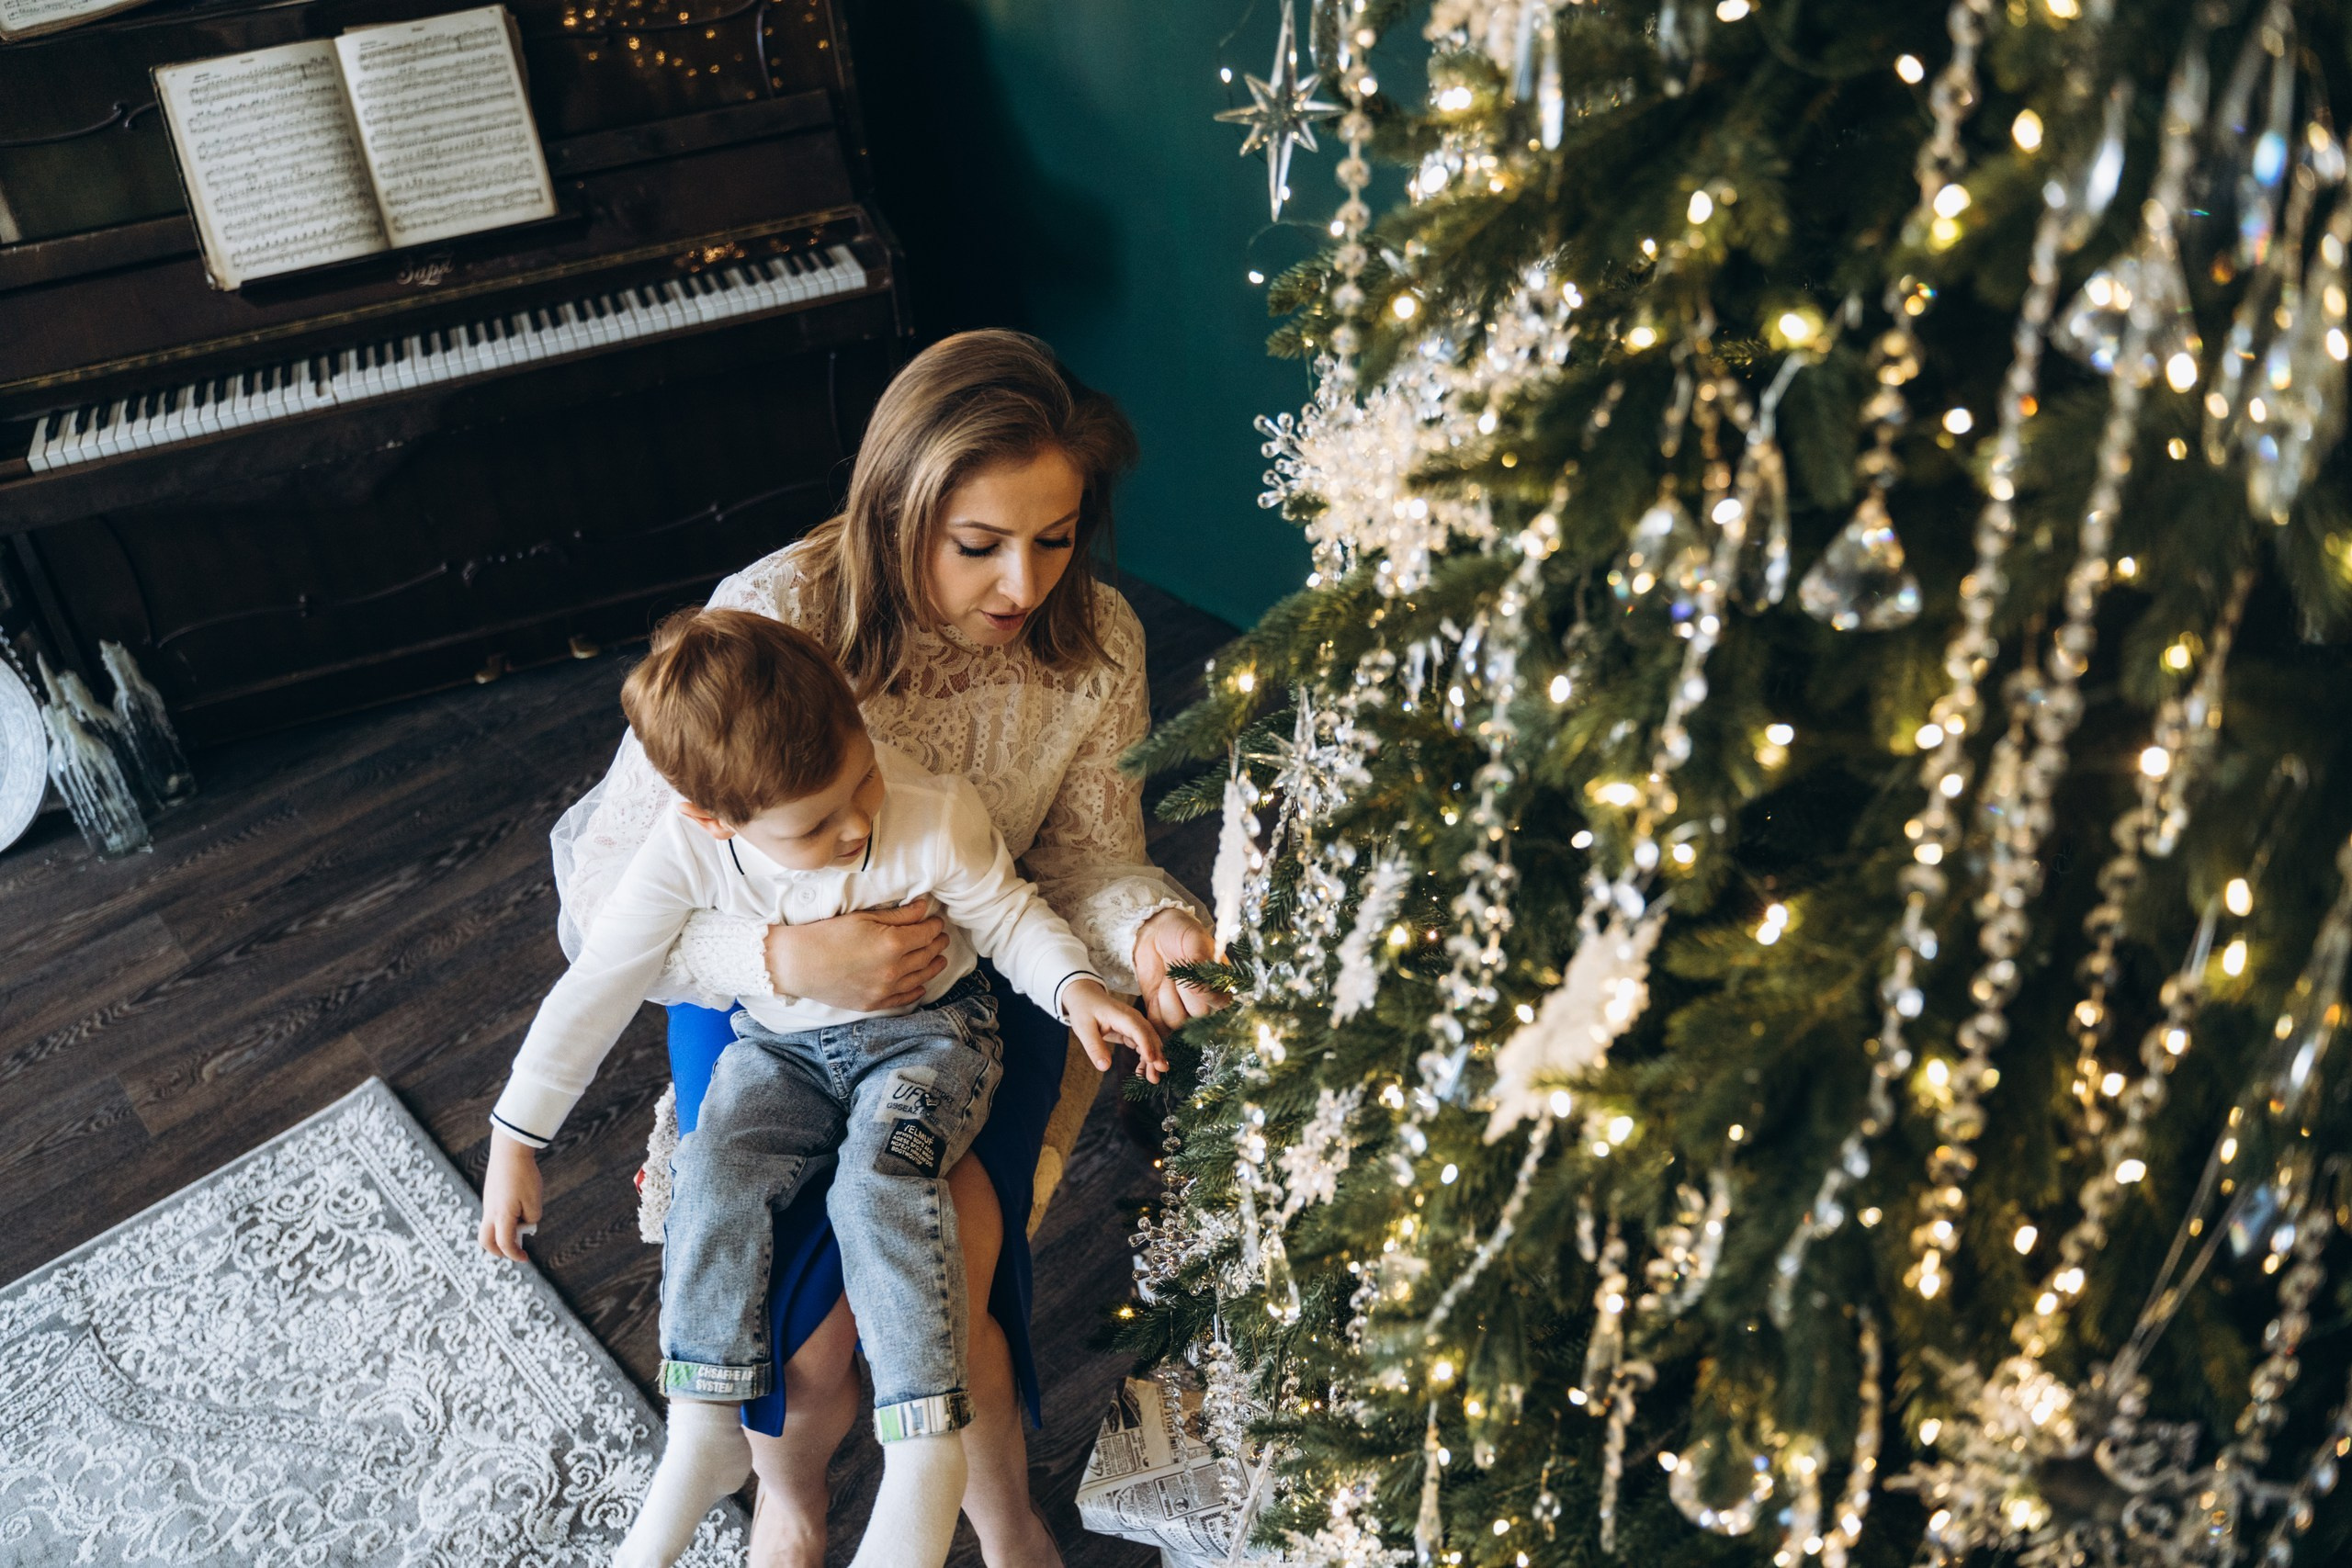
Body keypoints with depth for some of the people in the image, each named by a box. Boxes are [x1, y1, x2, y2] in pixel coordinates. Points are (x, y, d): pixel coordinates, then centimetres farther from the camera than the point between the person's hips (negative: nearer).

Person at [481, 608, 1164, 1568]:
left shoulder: (936, 818, -25)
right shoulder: (689, 853, -21)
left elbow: (1006, 912, -6)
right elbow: (593, 991, -10)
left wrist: (1075, 989, -25)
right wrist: (514, 1140, -5)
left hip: (927, 1030, -2)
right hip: (781, 1045, 3)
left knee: (880, 1179, -30)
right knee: (714, 1177, -23)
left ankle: (925, 1451, -23)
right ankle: (704, 1438, -6)